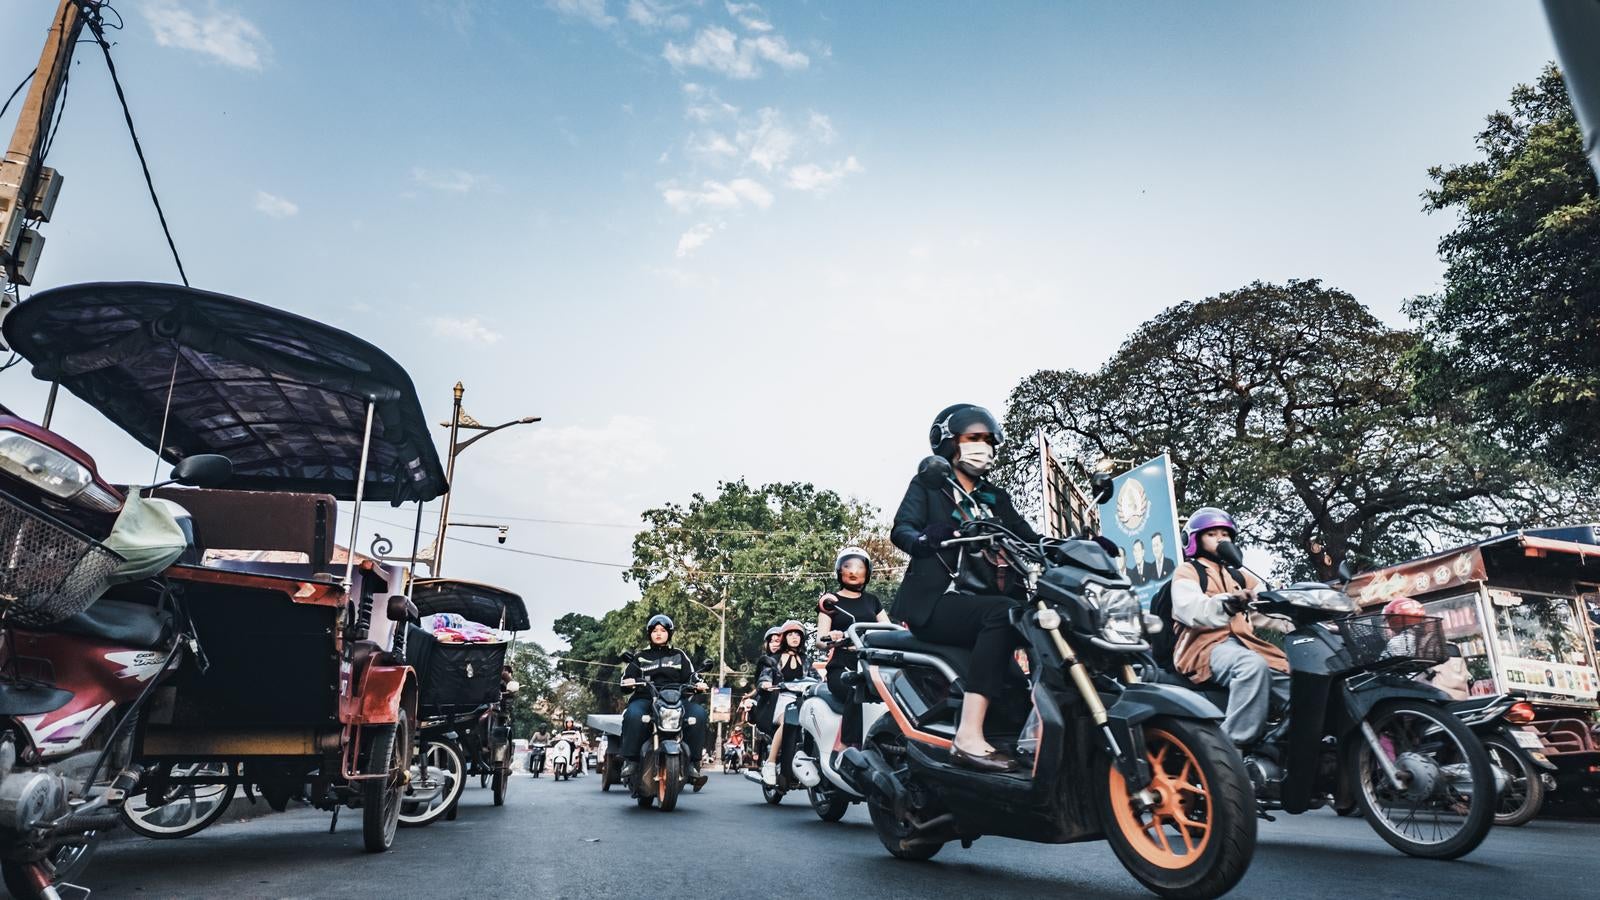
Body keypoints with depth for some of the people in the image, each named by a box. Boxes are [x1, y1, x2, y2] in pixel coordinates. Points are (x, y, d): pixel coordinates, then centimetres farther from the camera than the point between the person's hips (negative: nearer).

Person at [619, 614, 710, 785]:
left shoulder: (679, 655, 23)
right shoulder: (640, 657, 21)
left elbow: (690, 676, 14)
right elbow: (626, 679, 13)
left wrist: (698, 683, -8)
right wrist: (628, 682, -11)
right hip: (646, 698, -1)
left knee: (698, 713, -29)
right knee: (633, 714, -37)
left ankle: (693, 763, -24)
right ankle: (630, 761, -26)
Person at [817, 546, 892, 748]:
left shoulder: (872, 600, 22)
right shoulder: (830, 600, 11)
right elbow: (820, 638, 0)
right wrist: (831, 637, -23)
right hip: (842, 668, -3)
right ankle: (851, 748, -38)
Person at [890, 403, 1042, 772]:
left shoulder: (996, 499, 22)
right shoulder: (927, 485, 7)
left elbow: (1031, 539, 11)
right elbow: (901, 530, -9)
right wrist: (925, 539, -33)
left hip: (981, 600, 5)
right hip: (933, 602, -5)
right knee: (1003, 613, -32)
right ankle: (969, 737, -36)